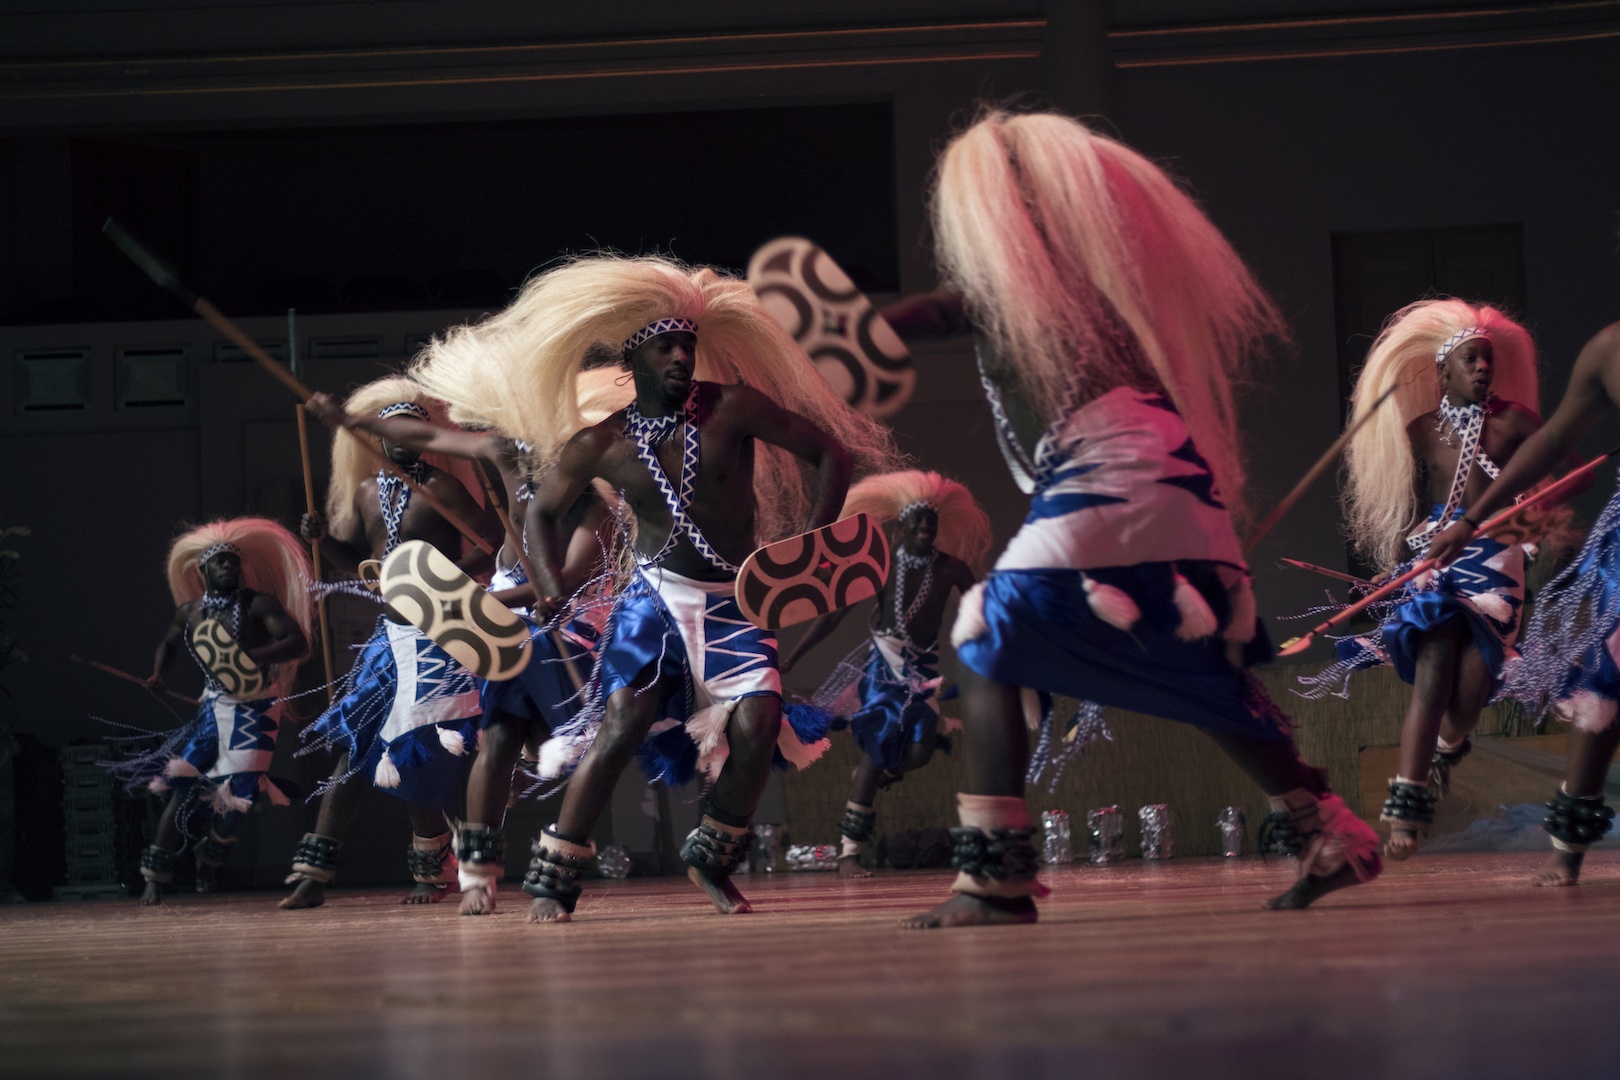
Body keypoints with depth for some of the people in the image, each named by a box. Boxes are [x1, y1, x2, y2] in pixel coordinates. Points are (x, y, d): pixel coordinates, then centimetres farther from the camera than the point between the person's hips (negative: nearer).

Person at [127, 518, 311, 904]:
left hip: (256, 709, -3)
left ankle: (211, 860, 22)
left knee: (233, 795, -9)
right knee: (183, 787, -10)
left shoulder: (258, 605, -11)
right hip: (214, 708, 3)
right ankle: (155, 878, -4)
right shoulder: (189, 612, 3)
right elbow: (168, 644, 24)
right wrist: (160, 673, 3)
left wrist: (252, 656, -36)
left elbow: (297, 642, -23)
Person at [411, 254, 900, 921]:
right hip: (656, 596, 0)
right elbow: (544, 514, 14)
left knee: (758, 724, -18)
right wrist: (556, 597, -1)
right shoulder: (598, 446, -4)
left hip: (734, 600, 0)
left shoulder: (734, 408, -9)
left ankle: (711, 860, 7)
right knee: (621, 727, -18)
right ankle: (552, 881, -9)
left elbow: (830, 453, -4)